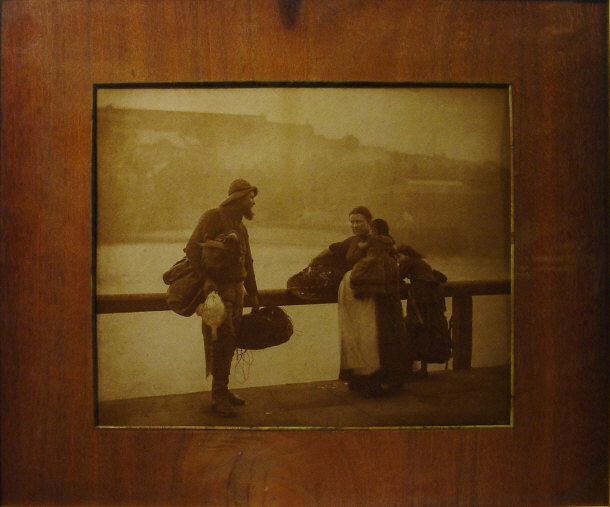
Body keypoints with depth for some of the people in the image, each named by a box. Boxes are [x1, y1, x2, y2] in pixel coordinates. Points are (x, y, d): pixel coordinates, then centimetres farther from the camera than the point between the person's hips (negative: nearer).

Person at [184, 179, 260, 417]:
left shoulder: (241, 228, 19)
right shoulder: (212, 217, -6)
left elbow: (247, 263, 26)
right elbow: (192, 248, -14)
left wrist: (253, 294, 25)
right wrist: (205, 278, -23)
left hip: (236, 290, 8)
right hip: (216, 288, -8)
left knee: (230, 341, 9)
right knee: (222, 339, -10)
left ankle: (222, 390, 20)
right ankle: (219, 397, -3)